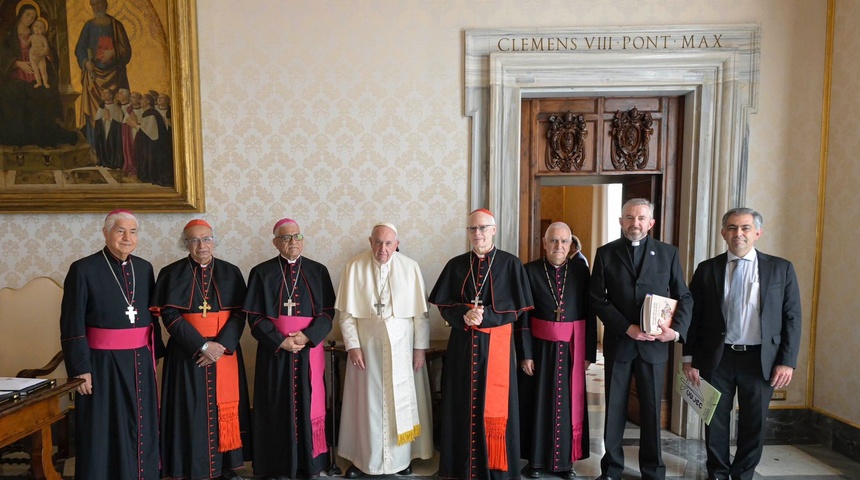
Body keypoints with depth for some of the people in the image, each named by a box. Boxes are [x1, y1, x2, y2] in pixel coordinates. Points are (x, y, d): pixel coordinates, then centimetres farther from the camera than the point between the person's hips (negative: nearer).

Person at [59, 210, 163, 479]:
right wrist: (79, 368, -13)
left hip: (140, 363, 5)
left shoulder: (144, 268, 6)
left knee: (141, 429, 13)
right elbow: (72, 326, -9)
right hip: (102, 364, -4)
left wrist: (155, 355, 9)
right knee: (103, 433, 7)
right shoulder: (83, 269, -8)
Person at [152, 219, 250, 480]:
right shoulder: (171, 273, 0)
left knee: (224, 408, 6)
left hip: (225, 351, 2)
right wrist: (203, 346, -16)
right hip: (187, 354, -1)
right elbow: (170, 315, -8)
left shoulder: (231, 273, 4)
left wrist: (222, 345, -15)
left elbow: (239, 314, -1)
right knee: (192, 410, 2)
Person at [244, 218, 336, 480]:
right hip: (274, 351, -1)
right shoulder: (262, 272, 1)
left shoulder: (318, 271, 4)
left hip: (310, 349, 1)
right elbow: (255, 316, -3)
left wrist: (308, 336, -15)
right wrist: (280, 341, -14)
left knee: (309, 405, 7)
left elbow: (328, 312, 1)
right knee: (277, 408, 6)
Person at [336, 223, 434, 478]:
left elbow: (420, 312, -3)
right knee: (367, 402, 9)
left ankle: (402, 457, 27)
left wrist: (420, 348, -4)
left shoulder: (410, 267, -7)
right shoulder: (354, 266, -6)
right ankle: (363, 458, 25)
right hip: (367, 345, 0)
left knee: (401, 400, 10)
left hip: (401, 345, 0)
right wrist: (352, 345, -7)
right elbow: (345, 312, -3)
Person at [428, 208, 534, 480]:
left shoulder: (510, 264, -2)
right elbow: (443, 305, 4)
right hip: (462, 345, 3)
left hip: (496, 344, -2)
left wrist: (484, 316, -17)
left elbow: (516, 308, -4)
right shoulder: (456, 265, 6)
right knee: (462, 405, 8)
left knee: (495, 406, 2)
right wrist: (464, 315, -15)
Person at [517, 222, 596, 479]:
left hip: (571, 349, 2)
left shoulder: (581, 270, 0)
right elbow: (523, 316, -6)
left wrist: (589, 352, -3)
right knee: (538, 403, 8)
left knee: (568, 404, 9)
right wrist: (525, 353, -10)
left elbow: (590, 313, 1)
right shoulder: (530, 270, -5)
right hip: (540, 347, -1)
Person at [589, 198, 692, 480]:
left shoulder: (668, 253, 3)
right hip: (618, 341, 0)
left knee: (652, 408, 10)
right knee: (615, 407, 9)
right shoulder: (606, 253, 0)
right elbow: (597, 299, -4)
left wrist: (677, 329, -13)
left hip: (655, 343, 1)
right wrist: (626, 327, -14)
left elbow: (684, 297, 4)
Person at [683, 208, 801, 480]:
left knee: (753, 423, 12)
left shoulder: (781, 268, 0)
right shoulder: (707, 269, 1)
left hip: (760, 359, 0)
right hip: (717, 358, 1)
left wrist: (787, 361, -6)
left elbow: (792, 317, 0)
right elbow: (694, 316, 2)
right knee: (715, 420, 12)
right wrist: (689, 358, -1)